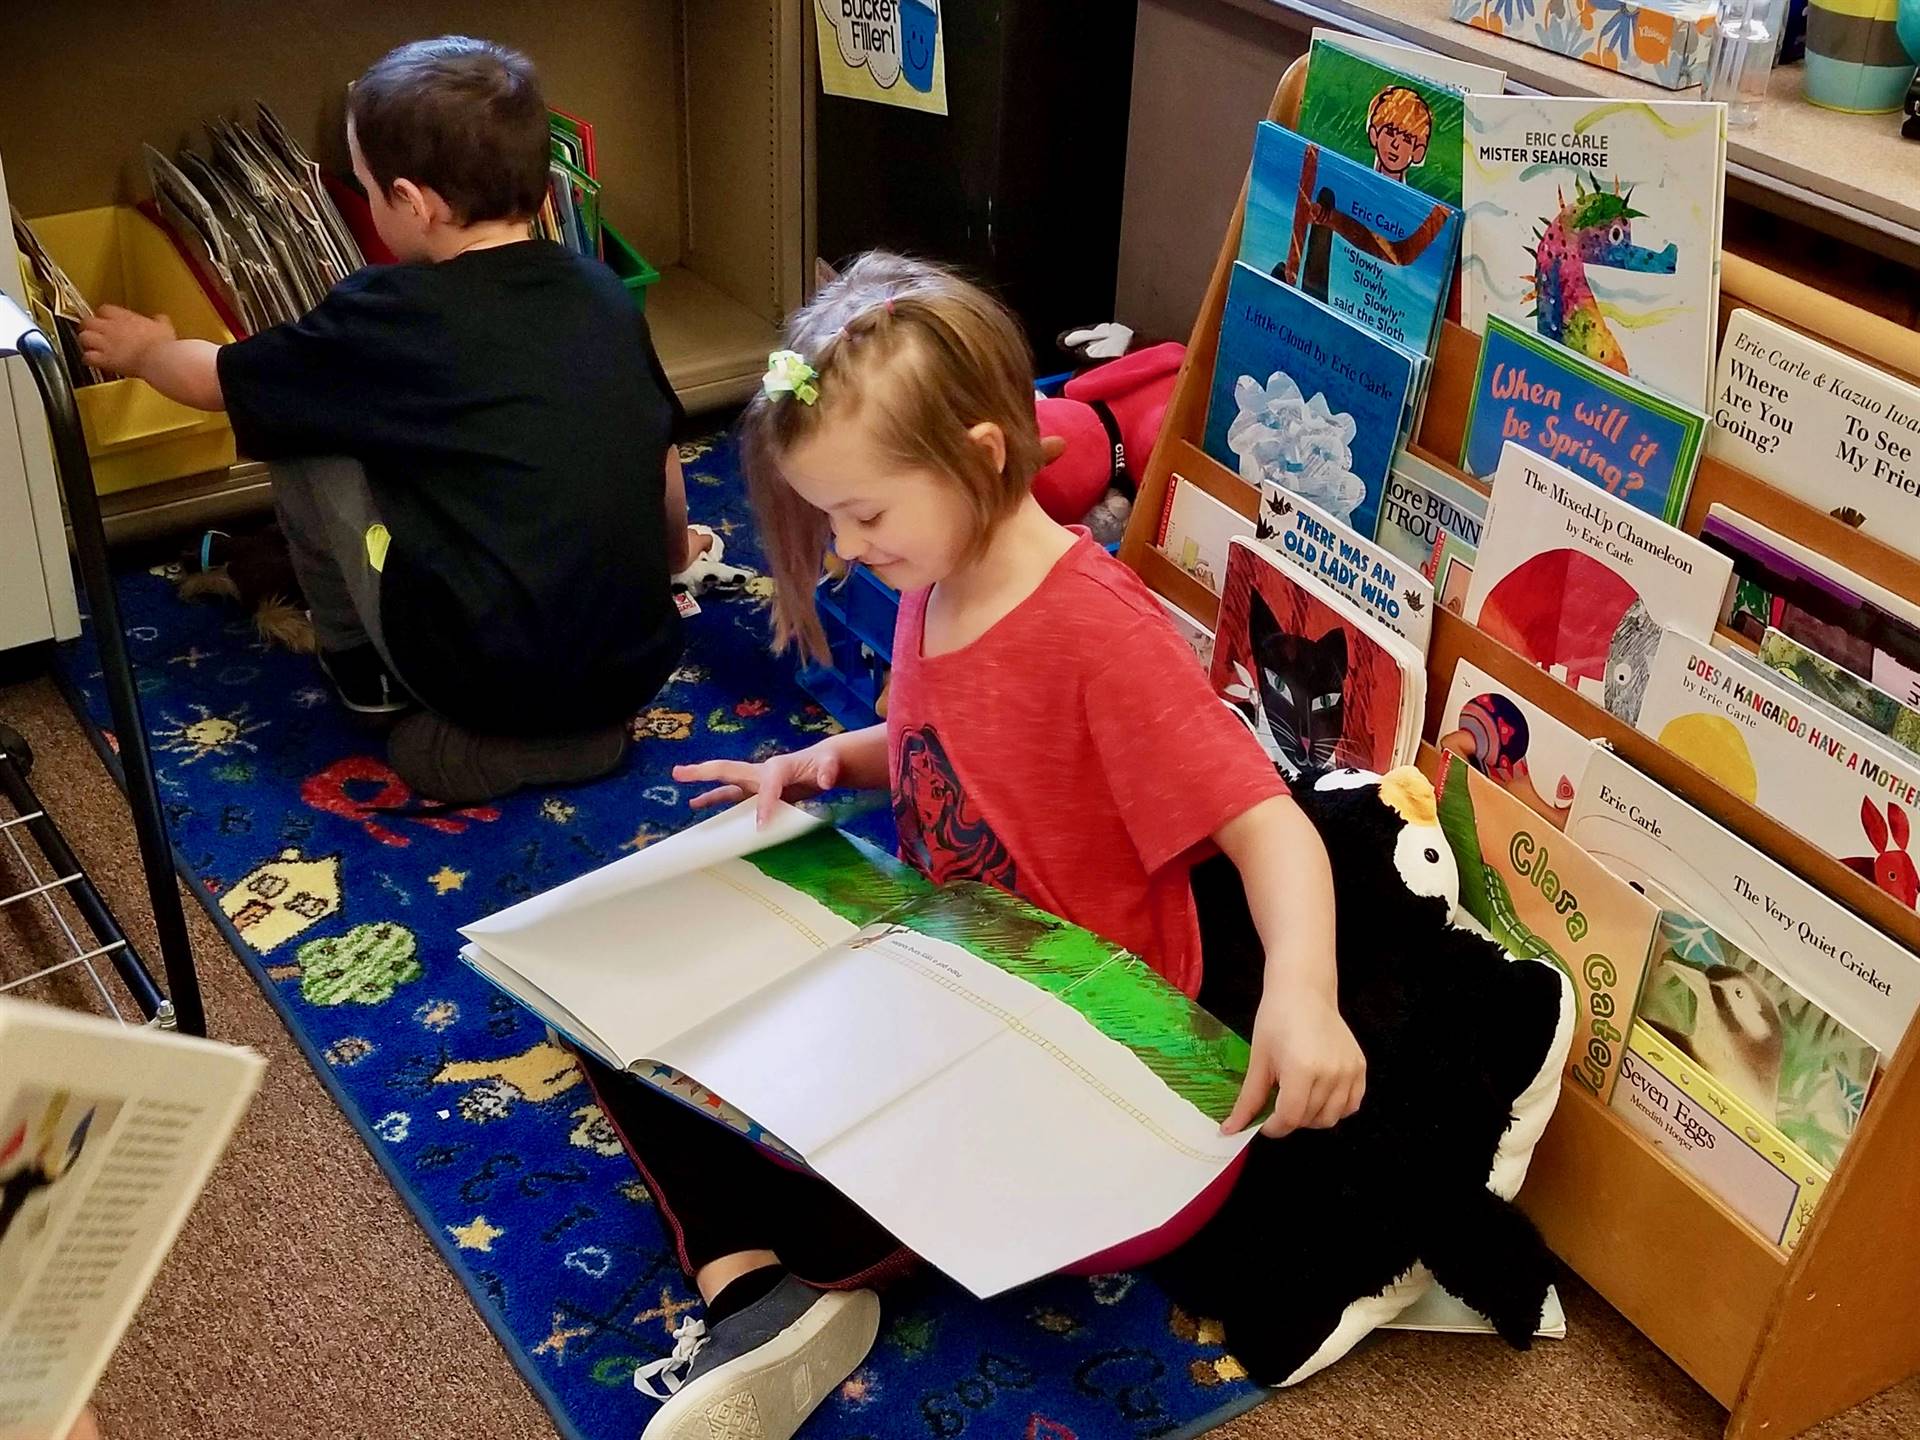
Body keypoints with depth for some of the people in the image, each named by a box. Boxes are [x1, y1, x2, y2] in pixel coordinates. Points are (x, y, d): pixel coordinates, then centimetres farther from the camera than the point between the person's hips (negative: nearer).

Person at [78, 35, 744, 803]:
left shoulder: (390, 318, -7)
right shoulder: (603, 291, 5)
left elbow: (218, 378, 10)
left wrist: (143, 350, 33)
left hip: (490, 681, -5)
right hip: (638, 665, 5)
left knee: (304, 434, 8)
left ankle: (360, 664, 26)